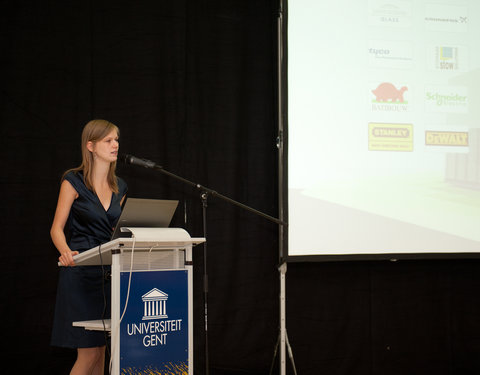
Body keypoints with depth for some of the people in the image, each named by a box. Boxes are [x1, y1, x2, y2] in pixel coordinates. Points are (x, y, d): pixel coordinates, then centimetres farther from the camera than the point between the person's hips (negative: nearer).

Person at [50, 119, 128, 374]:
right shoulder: (73, 181, -4)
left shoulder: (119, 188, 14)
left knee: (100, 349, 7)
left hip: (109, 272, 6)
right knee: (89, 353, -9)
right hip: (80, 272, -6)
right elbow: (57, 228, -6)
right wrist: (65, 251, -26)